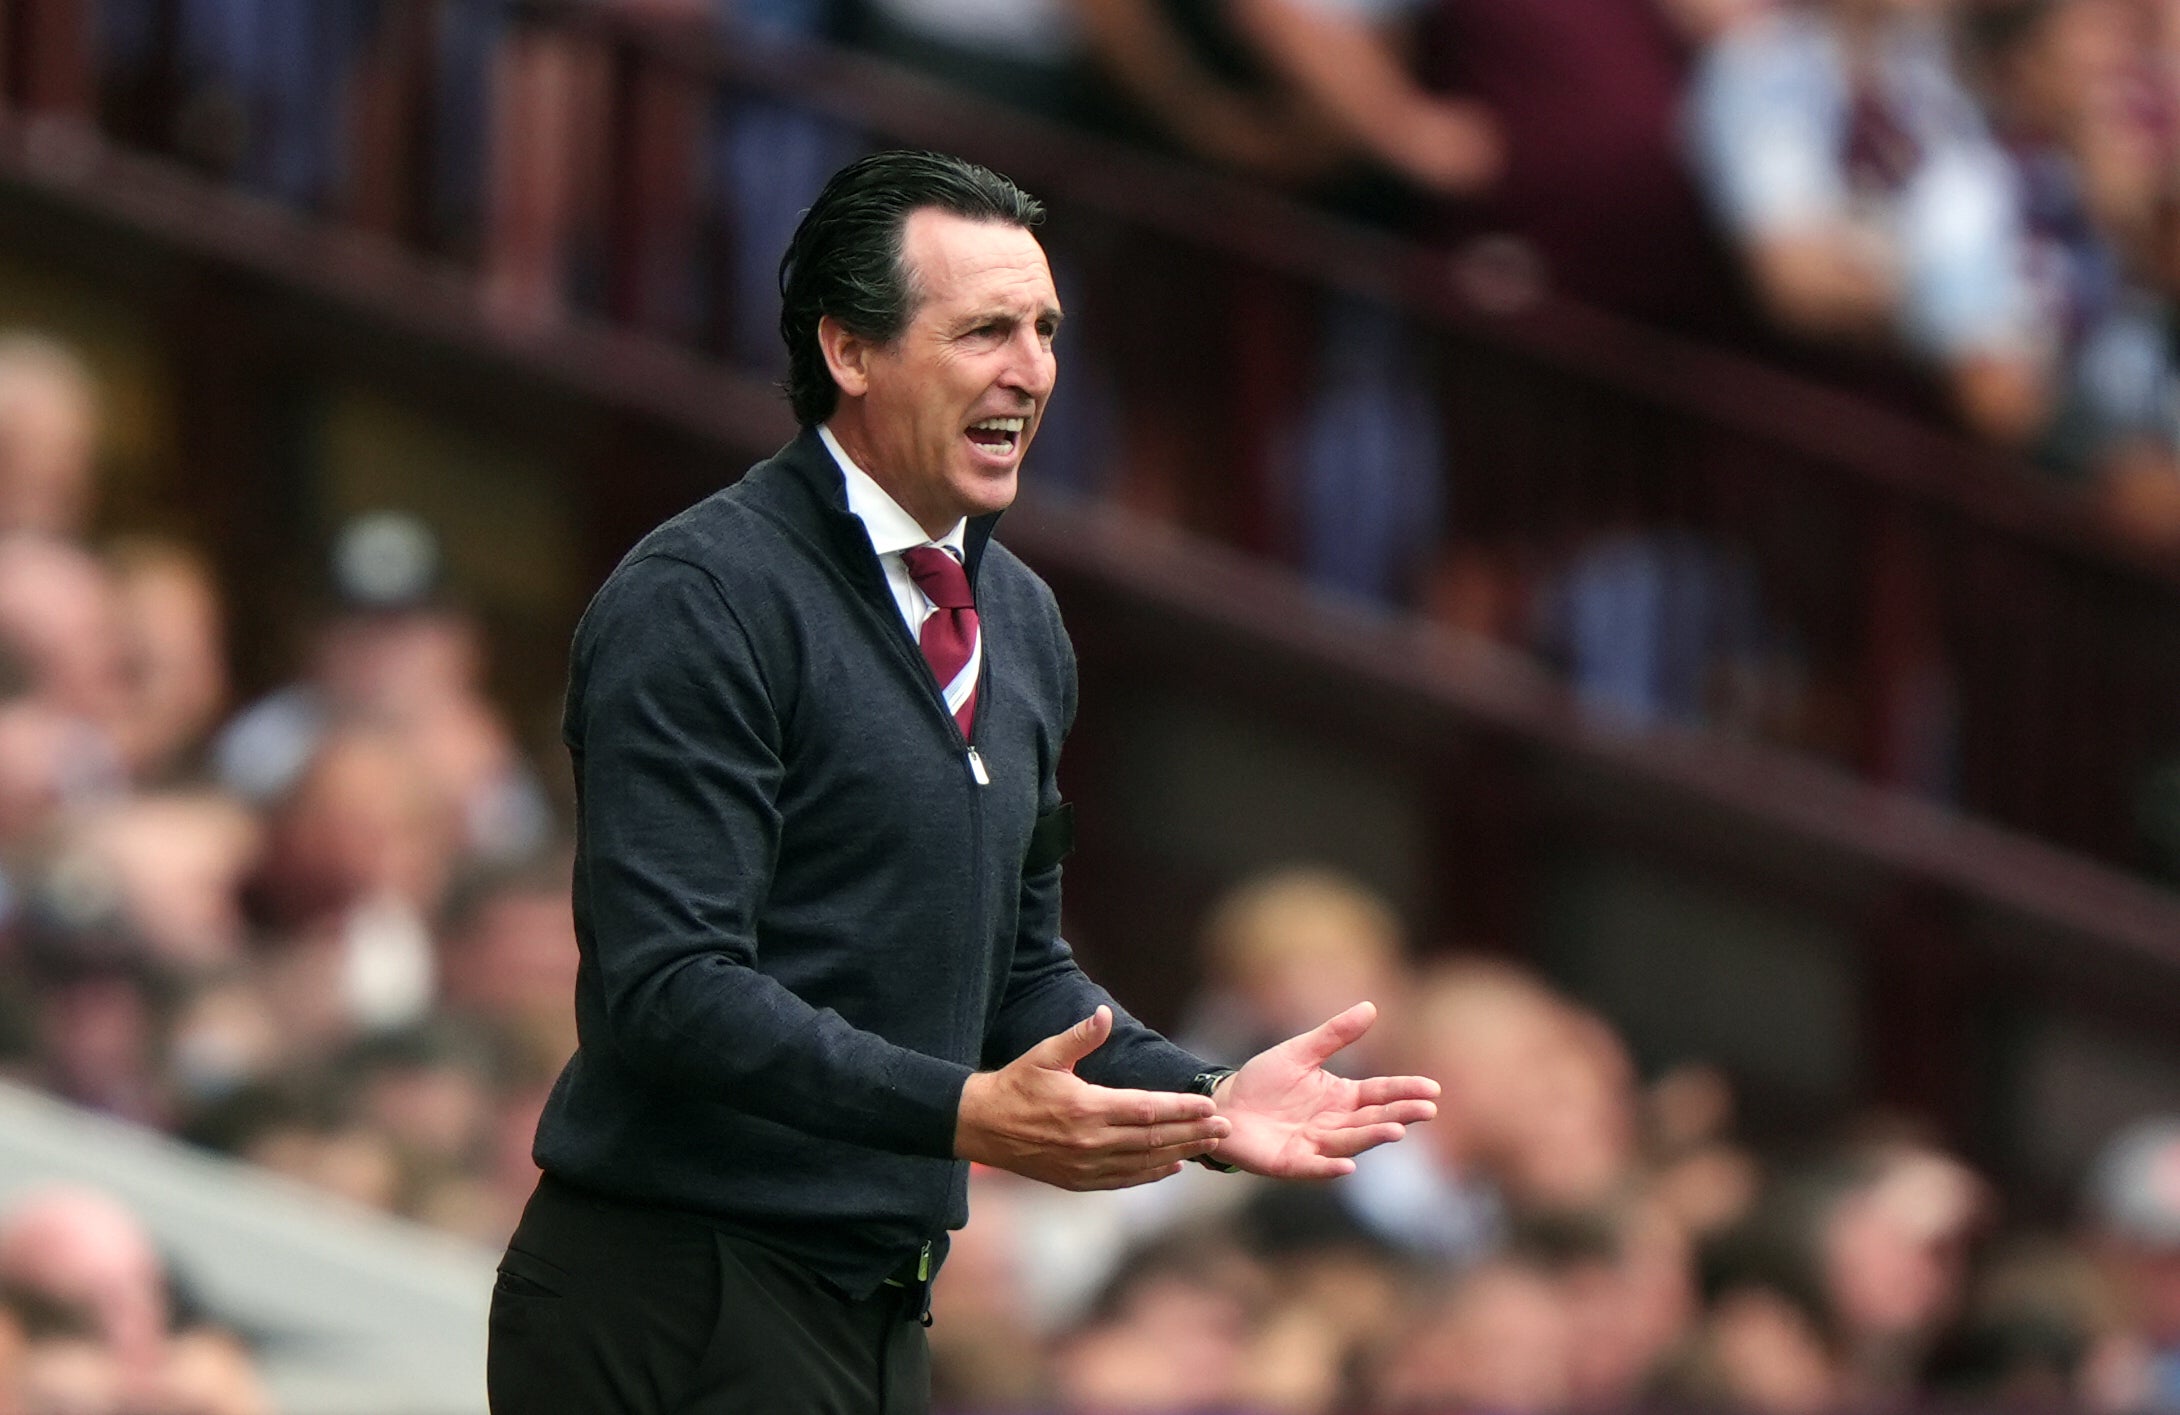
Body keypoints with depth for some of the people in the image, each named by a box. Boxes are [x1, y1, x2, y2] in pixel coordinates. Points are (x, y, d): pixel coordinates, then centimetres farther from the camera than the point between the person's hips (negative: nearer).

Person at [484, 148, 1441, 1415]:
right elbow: (672, 986, -21)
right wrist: (966, 1114, -29)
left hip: (882, 1307, 8)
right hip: (682, 1310, -8)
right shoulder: (698, 602, -13)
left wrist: (1199, 1102, 4)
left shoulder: (1020, 622, 14)